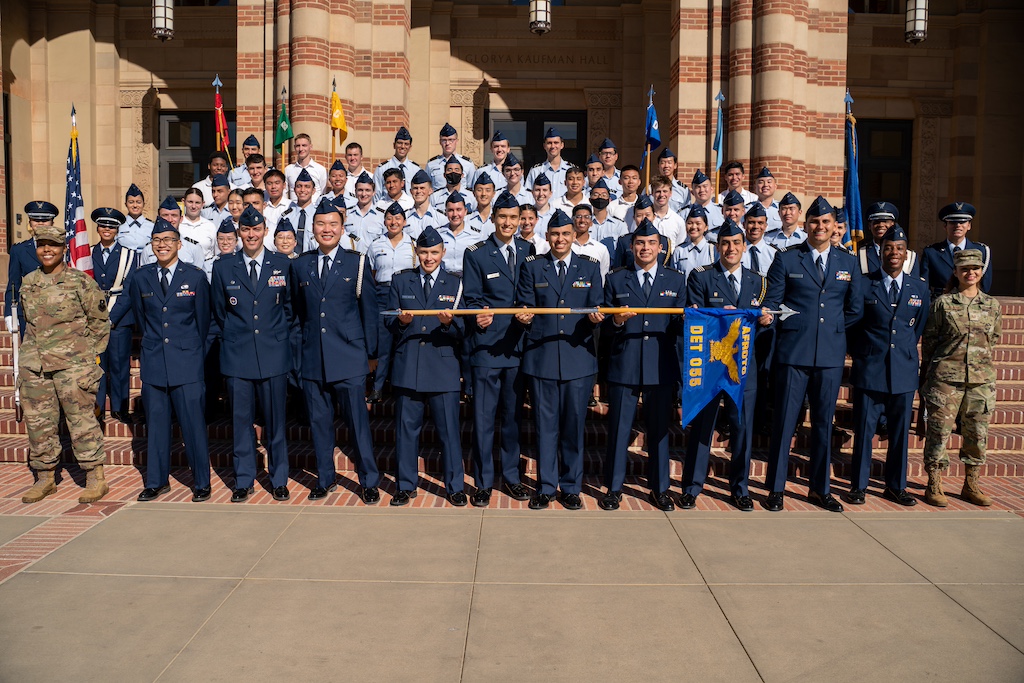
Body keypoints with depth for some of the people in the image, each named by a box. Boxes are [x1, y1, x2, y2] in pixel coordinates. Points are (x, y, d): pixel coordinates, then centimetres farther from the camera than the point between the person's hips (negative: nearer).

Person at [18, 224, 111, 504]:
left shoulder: (80, 282, -4)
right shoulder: (28, 283, 10)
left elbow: (99, 321, 0)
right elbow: (28, 321, 22)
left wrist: (88, 355, -1)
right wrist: (30, 355, 16)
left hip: (72, 365, -5)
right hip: (34, 366, 5)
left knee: (82, 421, -3)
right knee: (38, 423, 10)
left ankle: (96, 479, 6)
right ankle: (44, 478, 22)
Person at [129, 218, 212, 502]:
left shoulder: (195, 276, 0)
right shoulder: (141, 278, 7)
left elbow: (203, 320, 6)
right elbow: (140, 318, 18)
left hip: (187, 363, -3)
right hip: (153, 362, 3)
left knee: (194, 424, -2)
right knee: (156, 423, 9)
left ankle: (202, 482, 11)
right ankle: (157, 481, 22)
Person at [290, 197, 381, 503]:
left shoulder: (357, 262, 2)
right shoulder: (300, 265, 10)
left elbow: (369, 309, 2)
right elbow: (298, 311, 15)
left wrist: (371, 351, -1)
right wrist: (302, 344, 9)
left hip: (349, 357, -3)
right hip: (313, 359, 3)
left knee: (358, 421, 0)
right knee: (319, 422, 10)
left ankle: (369, 481, 13)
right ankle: (325, 478, 25)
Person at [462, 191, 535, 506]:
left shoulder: (528, 250, 9)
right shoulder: (476, 254, 0)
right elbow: (472, 299, -3)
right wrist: (479, 315, -22)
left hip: (518, 345, 3)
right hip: (486, 346, -3)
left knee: (514, 414, 12)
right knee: (484, 416, 0)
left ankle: (511, 476, 25)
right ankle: (483, 482, 12)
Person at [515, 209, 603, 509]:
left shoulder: (589, 267, 9)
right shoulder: (532, 266, 8)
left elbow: (596, 307, 4)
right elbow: (525, 307, 4)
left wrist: (595, 316, -19)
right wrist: (524, 316, -19)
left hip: (578, 357, 1)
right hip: (541, 357, 0)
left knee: (574, 425, 7)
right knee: (545, 425, 5)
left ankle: (571, 487, 20)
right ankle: (546, 487, 18)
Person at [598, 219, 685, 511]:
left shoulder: (675, 280, 10)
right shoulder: (616, 279, 7)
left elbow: (678, 327, 4)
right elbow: (605, 327, 3)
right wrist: (617, 321, -18)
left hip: (661, 367, 1)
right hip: (624, 366, -1)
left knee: (659, 430, 9)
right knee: (619, 430, 5)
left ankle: (660, 489, 23)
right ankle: (614, 488, 18)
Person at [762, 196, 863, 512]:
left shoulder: (849, 263, 12)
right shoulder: (786, 259, 4)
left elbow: (855, 310, 14)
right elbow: (771, 303, 1)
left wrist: (832, 328, 8)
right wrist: (796, 326, -10)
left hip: (831, 354, 3)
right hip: (793, 352, -3)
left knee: (824, 422, 10)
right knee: (785, 421, 0)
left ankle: (820, 488, 22)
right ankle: (776, 488, 10)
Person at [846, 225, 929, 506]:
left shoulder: (920, 288, 7)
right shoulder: (863, 284, -1)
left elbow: (919, 328, 16)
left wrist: (906, 351, 15)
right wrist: (860, 354, 4)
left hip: (904, 371, 3)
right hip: (869, 370, -3)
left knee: (900, 432, 10)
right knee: (864, 430, 2)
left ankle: (896, 486, 23)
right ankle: (858, 486, 13)